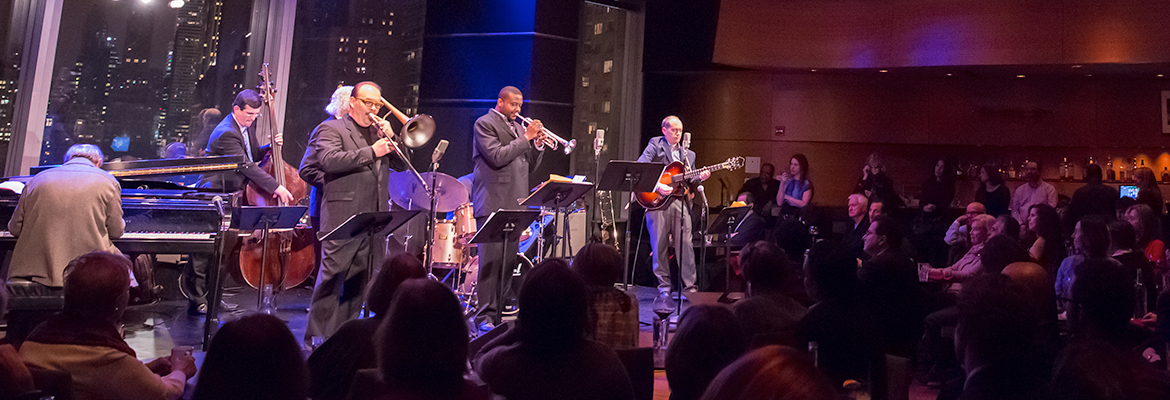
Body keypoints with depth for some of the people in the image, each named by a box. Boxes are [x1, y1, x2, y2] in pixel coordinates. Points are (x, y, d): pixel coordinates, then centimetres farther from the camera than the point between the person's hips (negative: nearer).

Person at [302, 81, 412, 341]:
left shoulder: (379, 131, 20)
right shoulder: (330, 129, 1)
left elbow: (402, 165, 16)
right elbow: (329, 160, -17)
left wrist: (391, 140, 0)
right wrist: (371, 152, -18)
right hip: (343, 217, -6)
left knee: (359, 280, 9)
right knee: (331, 277, -6)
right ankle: (317, 333, 2)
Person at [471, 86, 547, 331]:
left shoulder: (518, 127, 22)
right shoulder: (484, 123, -1)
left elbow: (529, 165, 19)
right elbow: (497, 157, -15)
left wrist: (537, 144, 3)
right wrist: (525, 138, -12)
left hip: (514, 203, 7)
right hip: (492, 203, -7)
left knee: (509, 260, 6)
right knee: (491, 259, -9)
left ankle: (502, 312, 12)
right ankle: (485, 316, -6)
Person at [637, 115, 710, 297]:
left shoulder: (688, 154, 22)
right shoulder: (655, 145, 6)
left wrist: (699, 178, 0)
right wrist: (657, 185, -17)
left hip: (680, 201, 3)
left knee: (686, 244, -3)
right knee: (659, 245, 1)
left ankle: (689, 285, 3)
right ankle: (664, 285, 12)